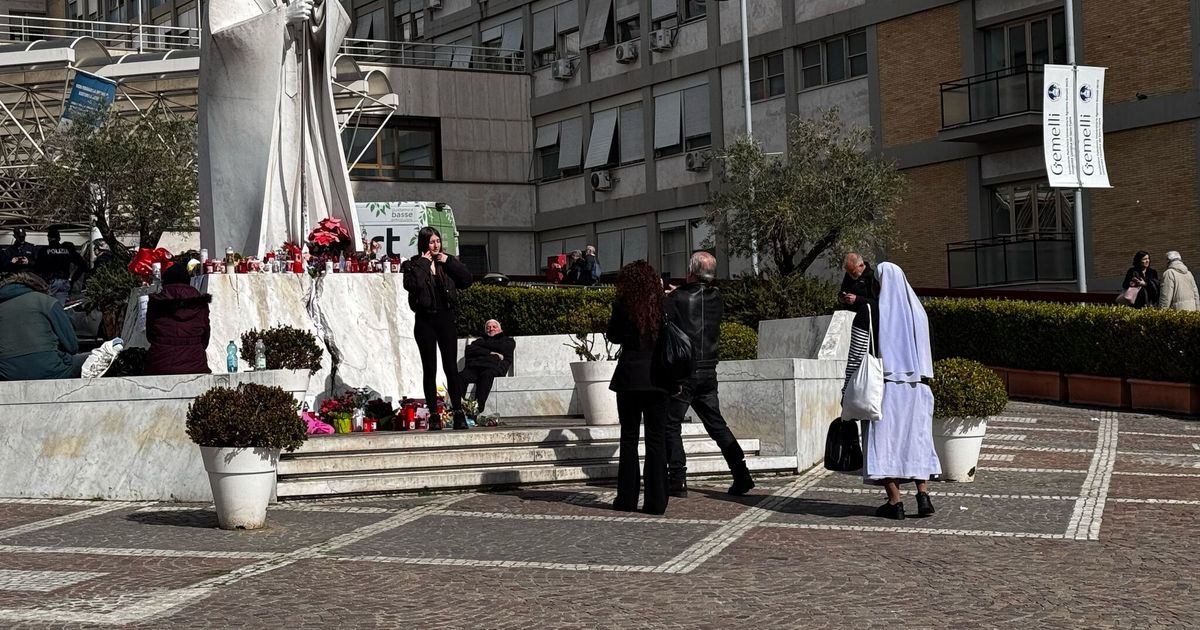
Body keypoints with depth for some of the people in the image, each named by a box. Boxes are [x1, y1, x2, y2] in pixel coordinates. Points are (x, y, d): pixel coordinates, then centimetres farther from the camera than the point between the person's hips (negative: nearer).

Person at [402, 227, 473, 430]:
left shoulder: (446, 263, 9)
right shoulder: (413, 265, -1)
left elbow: (467, 280, 0)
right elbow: (412, 285, -20)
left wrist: (449, 261, -5)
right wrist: (423, 263, -13)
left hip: (446, 319, 2)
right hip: (425, 320, -2)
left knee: (451, 367, -2)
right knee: (430, 369, 2)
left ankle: (458, 413, -3)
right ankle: (434, 415, 5)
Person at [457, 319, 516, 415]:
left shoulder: (508, 340, 32)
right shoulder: (481, 340, 38)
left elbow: (502, 348, 7)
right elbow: (468, 351, 16)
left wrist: (484, 345, 17)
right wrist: (490, 352, 5)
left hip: (494, 366, -3)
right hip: (474, 366, 3)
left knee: (486, 374, -40)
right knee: (461, 376, -33)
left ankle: (477, 408, -53)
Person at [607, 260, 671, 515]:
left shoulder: (623, 305, -6)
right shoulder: (663, 305, 0)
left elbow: (614, 336, 6)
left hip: (630, 378, -2)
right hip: (658, 379, 2)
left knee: (629, 438, 7)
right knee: (657, 439, 4)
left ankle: (627, 499, 7)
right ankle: (656, 501, 1)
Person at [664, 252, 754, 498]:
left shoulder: (678, 297, -13)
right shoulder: (716, 298, 5)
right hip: (708, 372, 6)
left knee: (671, 426, 4)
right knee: (717, 425, 13)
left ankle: (677, 482, -1)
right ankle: (742, 476, 7)